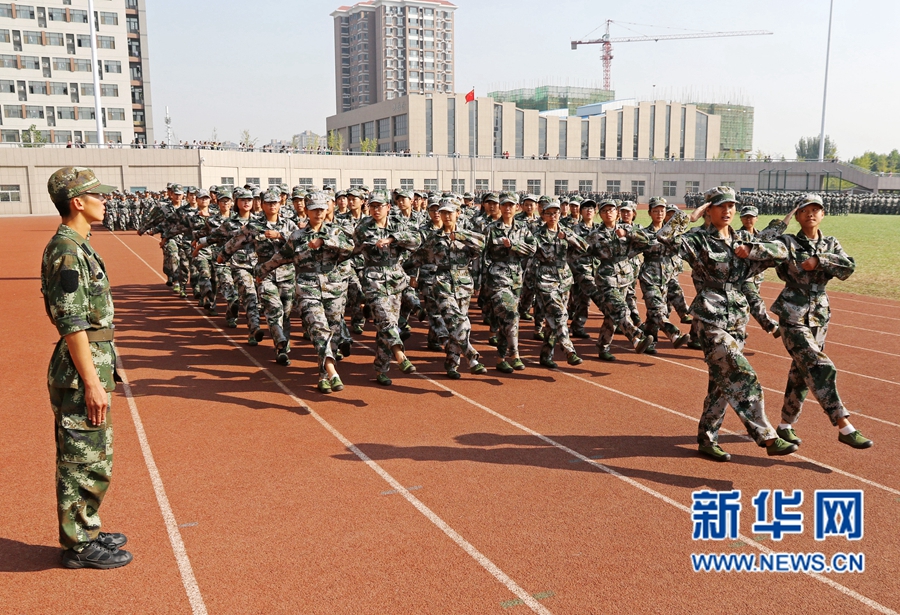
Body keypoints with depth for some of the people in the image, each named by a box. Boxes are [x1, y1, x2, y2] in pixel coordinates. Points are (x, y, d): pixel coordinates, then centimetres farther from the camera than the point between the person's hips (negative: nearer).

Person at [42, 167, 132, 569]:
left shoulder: (77, 246, 13)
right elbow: (72, 325, -22)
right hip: (82, 371, -10)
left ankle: (87, 531, 31)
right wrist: (92, 382, -21)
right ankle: (80, 547, 14)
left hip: (93, 364, 10)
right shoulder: (67, 252, -18)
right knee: (84, 463, 1)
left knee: (92, 460, 18)